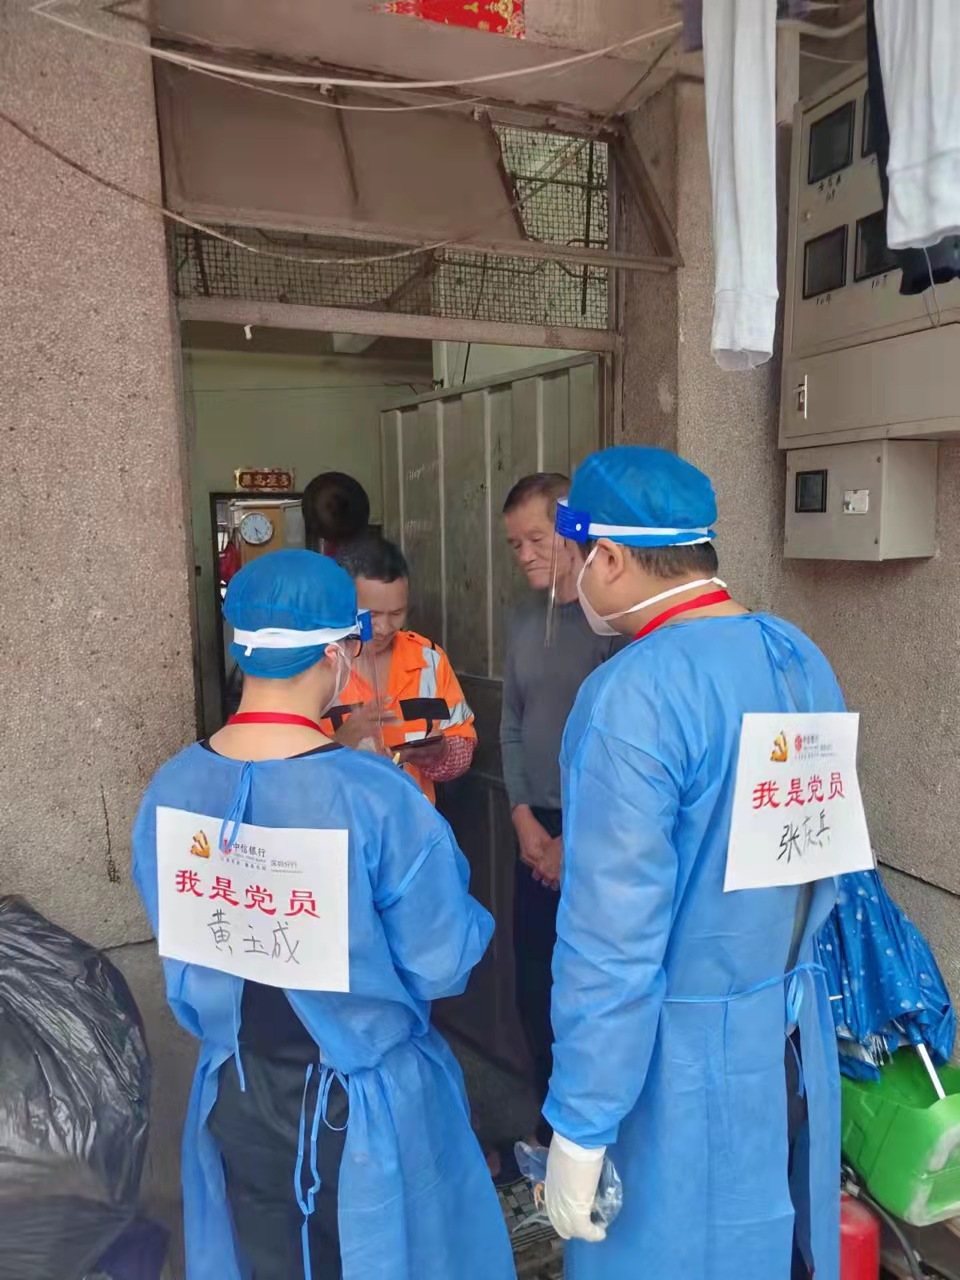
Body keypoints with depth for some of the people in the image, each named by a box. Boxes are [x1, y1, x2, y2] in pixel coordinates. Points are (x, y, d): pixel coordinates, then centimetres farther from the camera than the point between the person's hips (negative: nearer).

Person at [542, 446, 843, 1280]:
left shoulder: (633, 694, -26)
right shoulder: (804, 657, 0)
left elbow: (612, 939, -24)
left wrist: (580, 1128, -13)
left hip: (685, 1055, -7)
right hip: (798, 1033, 7)